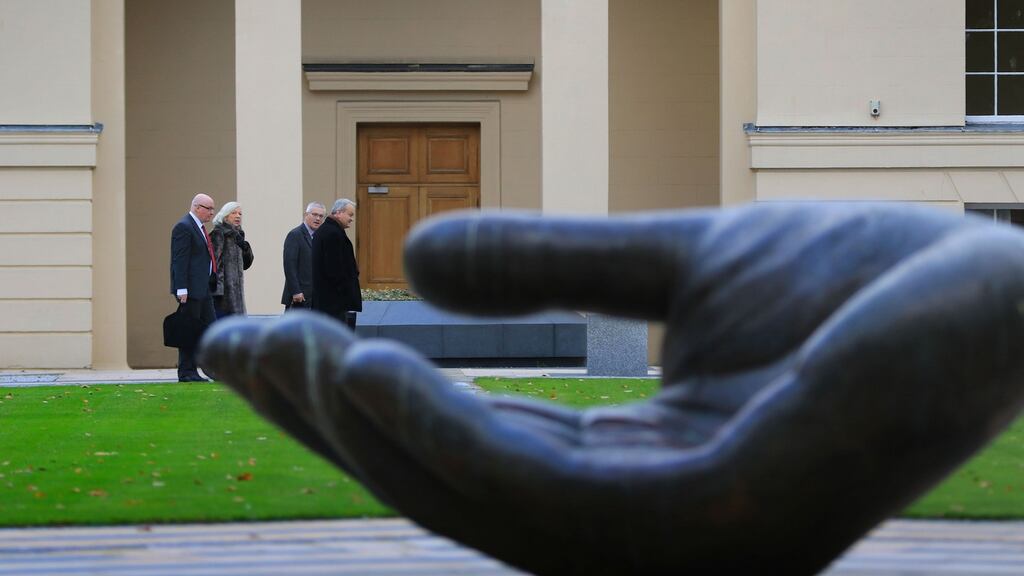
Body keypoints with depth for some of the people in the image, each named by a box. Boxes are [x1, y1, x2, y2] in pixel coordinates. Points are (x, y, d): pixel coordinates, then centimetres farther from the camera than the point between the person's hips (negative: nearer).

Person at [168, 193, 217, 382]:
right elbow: (179, 260, -17)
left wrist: (213, 281, 18)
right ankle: (186, 372, 0)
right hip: (190, 288, -10)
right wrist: (182, 289, -22)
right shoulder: (183, 227, -12)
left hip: (203, 288, 10)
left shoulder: (199, 227, 18)